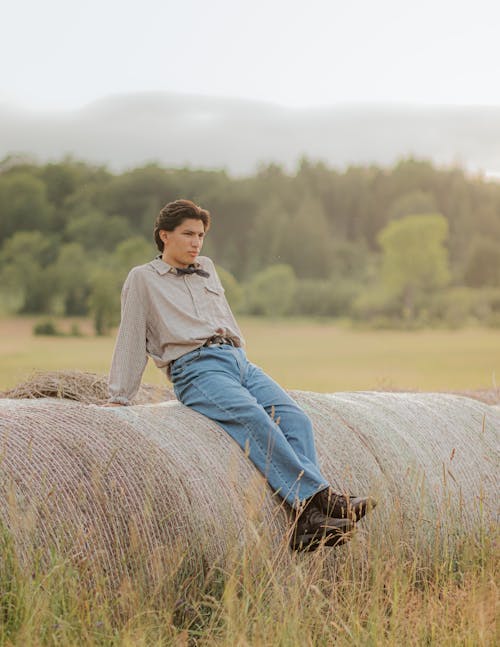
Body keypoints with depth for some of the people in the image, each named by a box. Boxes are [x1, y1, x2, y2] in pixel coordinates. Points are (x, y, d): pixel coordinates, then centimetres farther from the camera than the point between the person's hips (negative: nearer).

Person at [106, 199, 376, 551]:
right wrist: (119, 399, 9)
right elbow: (131, 340, 12)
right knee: (253, 417, -33)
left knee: (295, 418, -21)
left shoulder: (207, 269, 28)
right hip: (196, 368, -6)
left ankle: (309, 522, -35)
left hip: (239, 360, 6)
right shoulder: (143, 279, 14)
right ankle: (320, 496, -41)